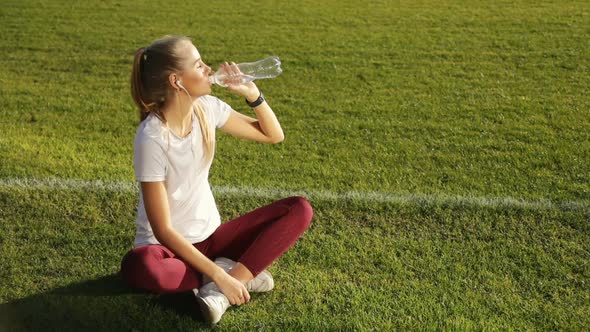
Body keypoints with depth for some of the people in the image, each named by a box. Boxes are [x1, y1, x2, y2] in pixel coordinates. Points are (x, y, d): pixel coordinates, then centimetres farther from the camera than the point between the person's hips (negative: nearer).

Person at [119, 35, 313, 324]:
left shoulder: (206, 108, -6)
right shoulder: (152, 138, -23)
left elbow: (273, 135, 5)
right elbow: (163, 230, -23)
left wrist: (252, 93, -12)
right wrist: (219, 275, -28)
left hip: (209, 235, 6)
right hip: (168, 244, -5)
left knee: (300, 209, -10)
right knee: (138, 266, -41)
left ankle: (221, 290, -20)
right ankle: (238, 272, -17)